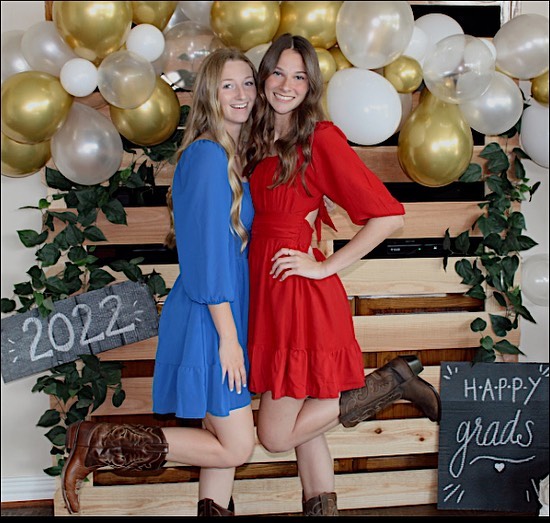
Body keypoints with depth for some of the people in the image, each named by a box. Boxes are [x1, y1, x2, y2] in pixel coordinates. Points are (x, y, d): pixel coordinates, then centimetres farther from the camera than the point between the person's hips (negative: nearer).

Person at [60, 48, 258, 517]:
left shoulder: (232, 156, 13)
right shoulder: (208, 154, -15)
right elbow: (210, 249, -19)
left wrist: (232, 332, 12)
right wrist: (228, 336, -19)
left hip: (227, 314, 9)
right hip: (210, 318, -9)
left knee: (224, 438, 13)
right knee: (236, 446, -3)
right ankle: (97, 444, 1)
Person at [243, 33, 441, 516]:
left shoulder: (321, 137, -11)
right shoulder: (260, 140, 10)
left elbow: (389, 215, -17)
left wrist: (325, 266, -14)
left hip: (302, 295, -7)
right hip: (267, 292, 7)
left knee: (277, 435, -2)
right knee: (301, 426, 12)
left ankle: (389, 383, 9)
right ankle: (322, 508, 28)